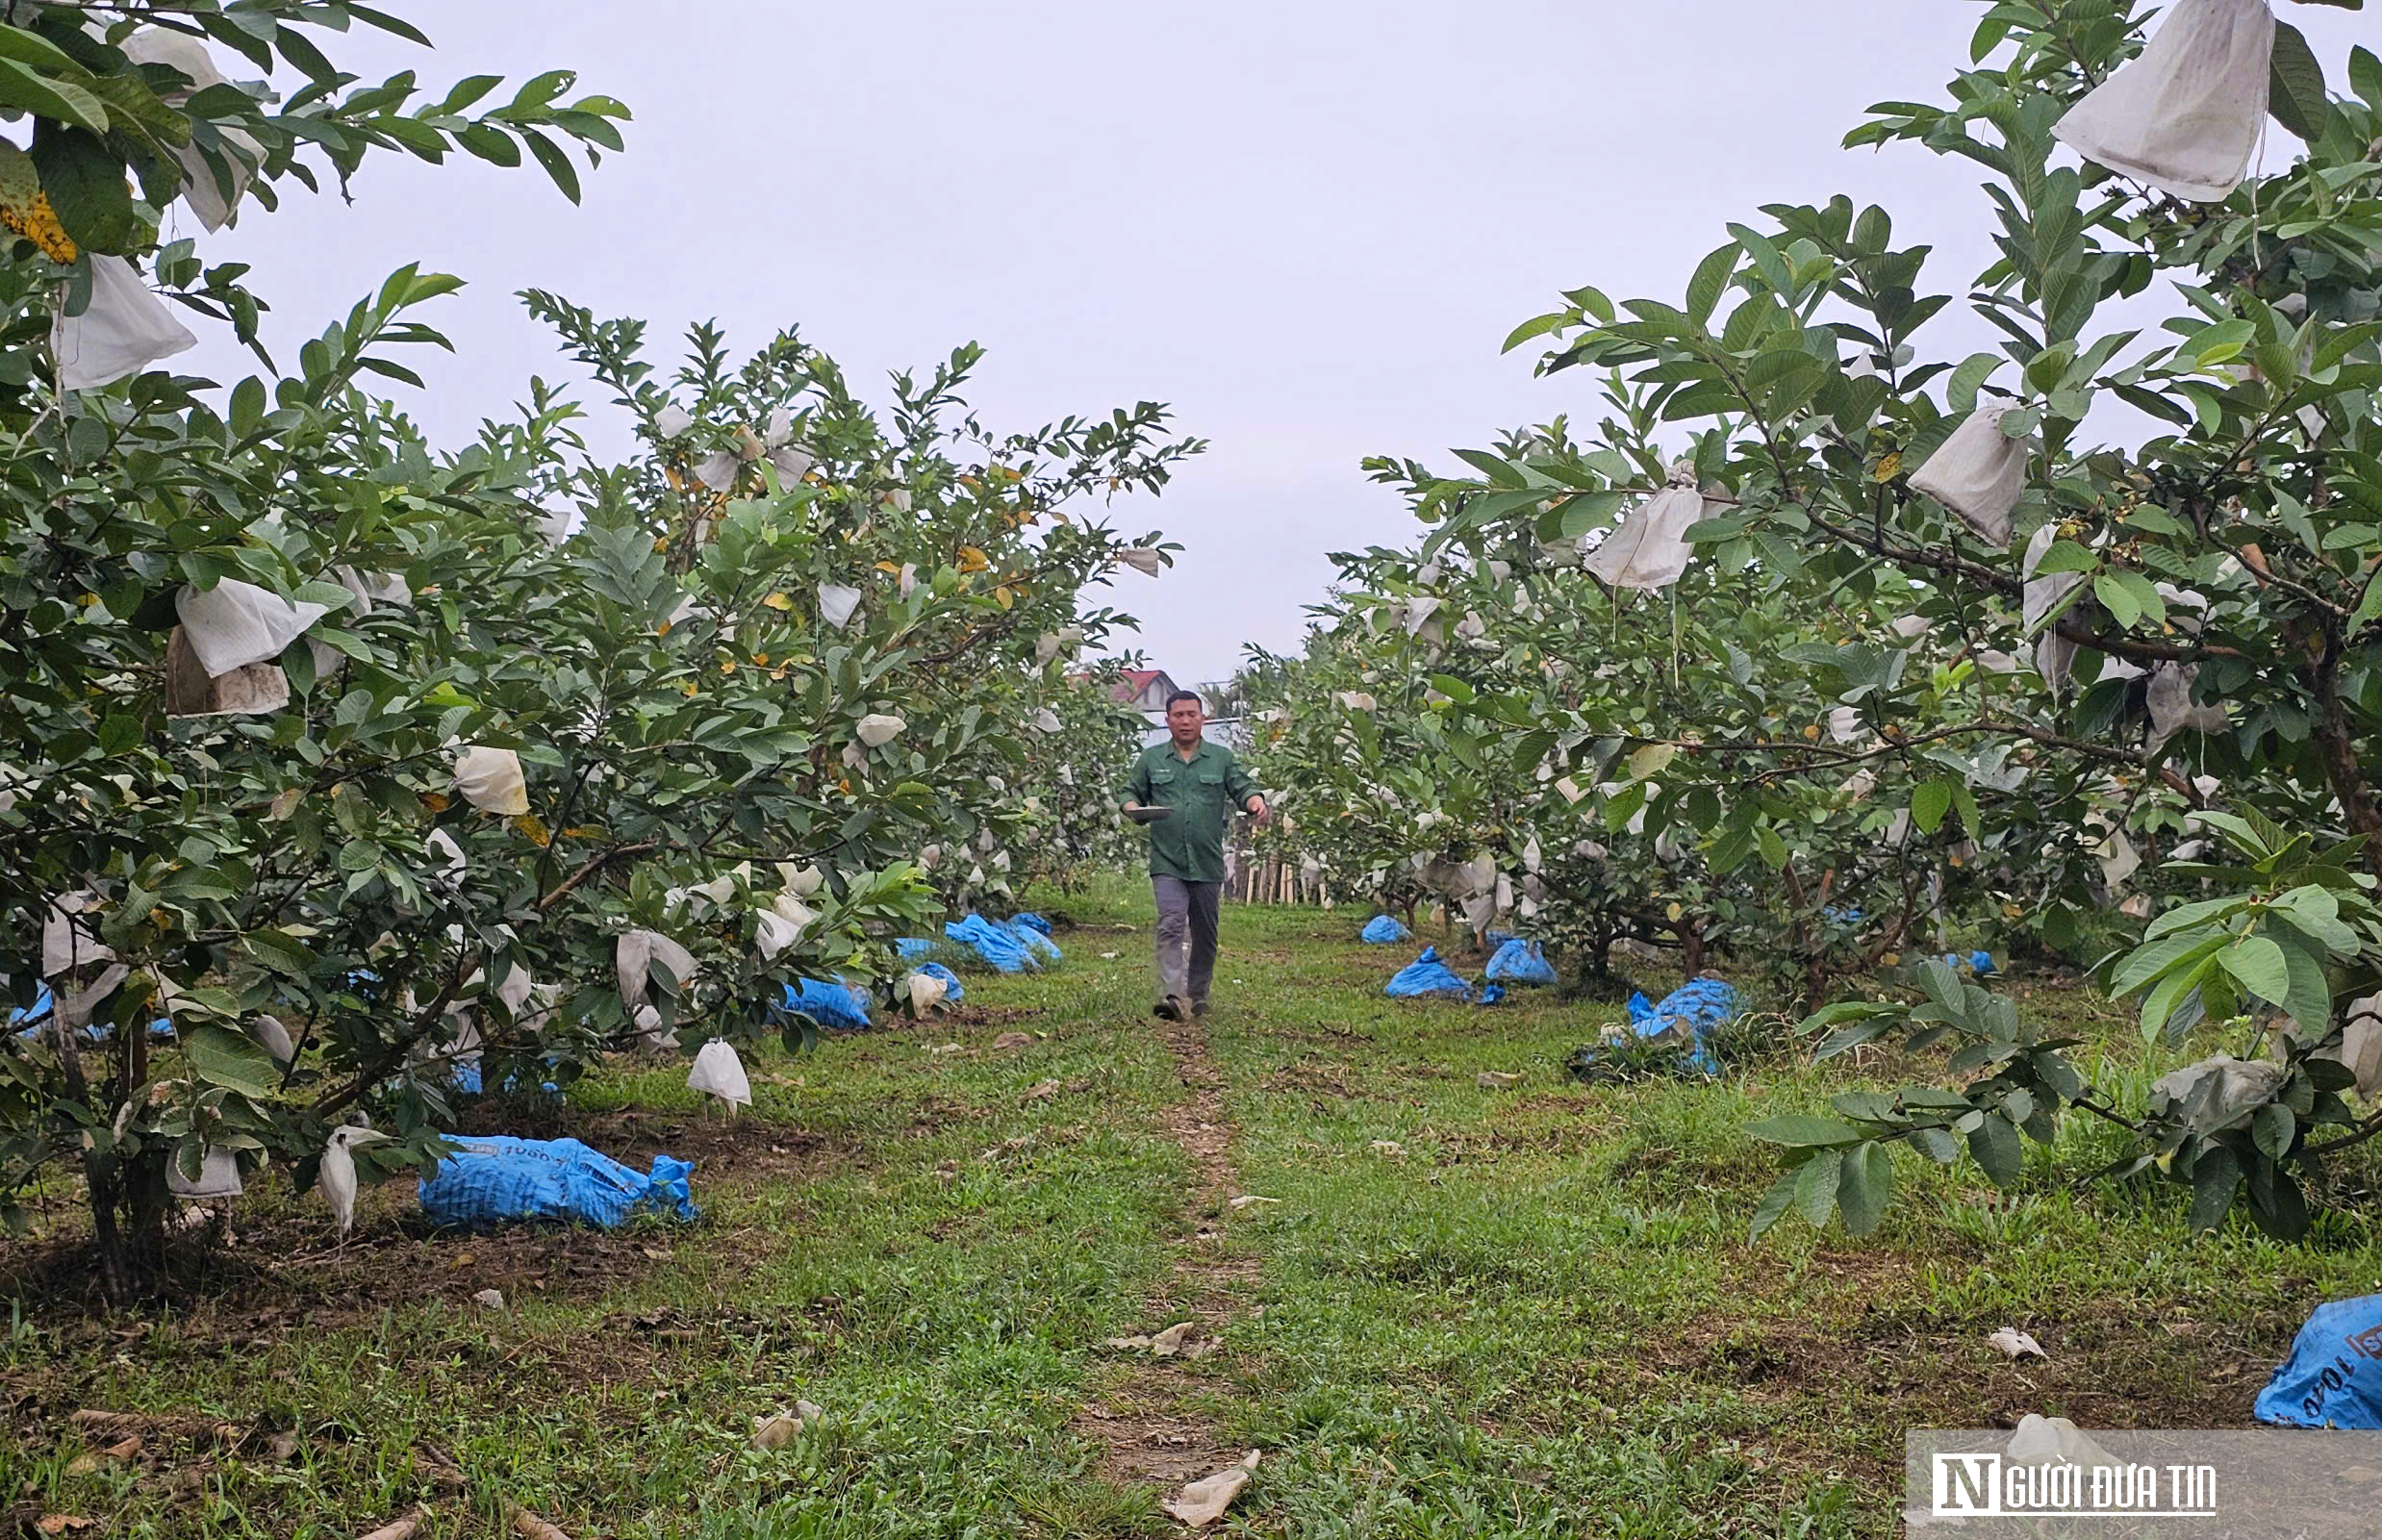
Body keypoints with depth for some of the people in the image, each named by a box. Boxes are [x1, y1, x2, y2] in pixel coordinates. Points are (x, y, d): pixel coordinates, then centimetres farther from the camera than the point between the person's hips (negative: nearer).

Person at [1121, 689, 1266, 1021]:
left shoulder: (1221, 758, 9)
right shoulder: (1151, 760, 10)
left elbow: (1242, 788, 5)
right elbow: (1131, 792, 15)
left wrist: (1254, 801, -19)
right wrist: (1133, 807, -9)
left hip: (1208, 865, 2)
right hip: (1167, 863, -1)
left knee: (1204, 934, 9)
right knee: (1171, 925, -17)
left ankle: (1198, 996, 23)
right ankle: (1171, 996, -24)